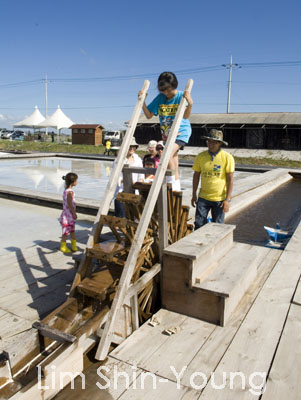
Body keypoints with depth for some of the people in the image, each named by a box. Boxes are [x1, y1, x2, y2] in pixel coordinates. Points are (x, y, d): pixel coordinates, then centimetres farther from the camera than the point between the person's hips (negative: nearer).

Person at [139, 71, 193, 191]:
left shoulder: (181, 96, -15)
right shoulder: (160, 98, -2)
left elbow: (186, 116, -28)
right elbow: (149, 115, 1)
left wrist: (190, 104, -46)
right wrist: (142, 102, -11)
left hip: (181, 131, -6)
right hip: (167, 133, 6)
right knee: (173, 157, 14)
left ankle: (174, 183, -13)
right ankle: (177, 186, 27)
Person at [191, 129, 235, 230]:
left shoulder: (227, 157, -8)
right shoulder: (201, 156, -1)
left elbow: (230, 180, -7)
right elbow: (196, 176, 8)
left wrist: (228, 199, -11)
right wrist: (194, 195, 9)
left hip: (220, 199, -2)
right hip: (203, 197, 2)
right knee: (199, 224, 0)